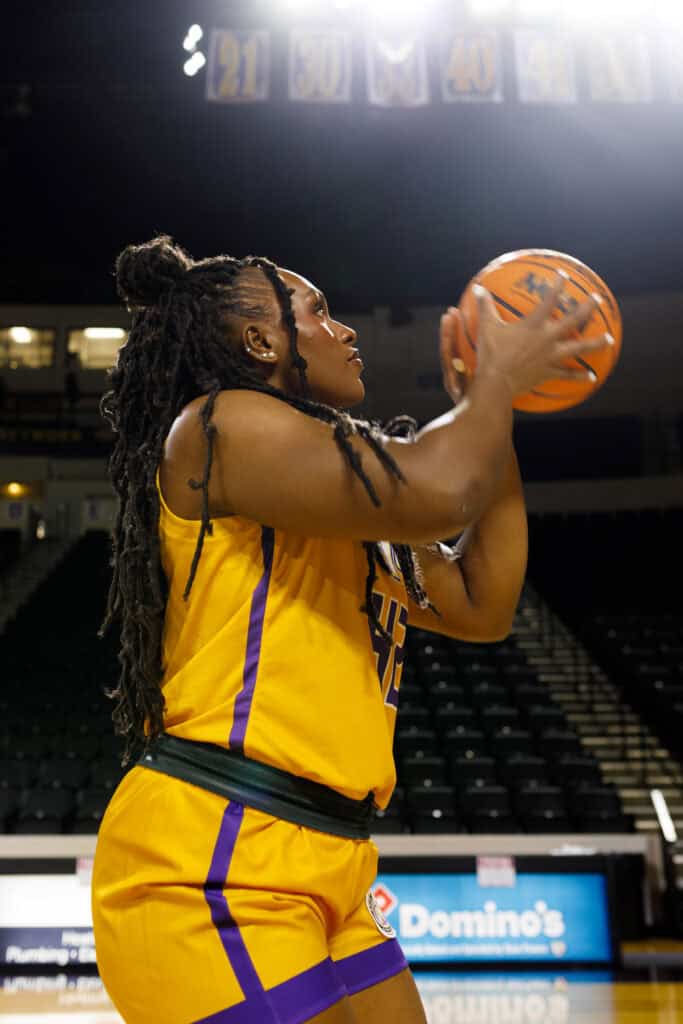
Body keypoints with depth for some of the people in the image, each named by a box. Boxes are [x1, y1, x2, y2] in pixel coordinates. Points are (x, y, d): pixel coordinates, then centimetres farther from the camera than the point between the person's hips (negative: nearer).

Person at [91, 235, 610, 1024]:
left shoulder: (342, 514, 21)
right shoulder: (222, 425, -8)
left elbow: (481, 608, 18)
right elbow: (434, 492, -22)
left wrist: (492, 410, 19)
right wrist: (500, 377, -2)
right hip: (210, 862, -9)